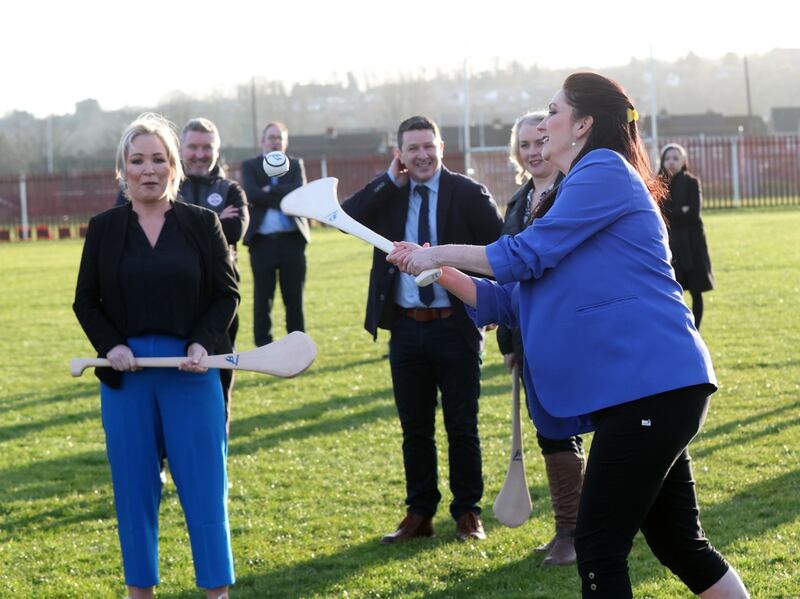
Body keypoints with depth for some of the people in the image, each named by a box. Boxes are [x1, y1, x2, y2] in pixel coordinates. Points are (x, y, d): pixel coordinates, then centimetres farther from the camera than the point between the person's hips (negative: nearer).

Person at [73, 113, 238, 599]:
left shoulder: (202, 223, 1)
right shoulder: (104, 228, 4)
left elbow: (227, 293, 3)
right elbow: (86, 301, 8)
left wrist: (203, 344, -12)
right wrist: (110, 346, -9)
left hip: (190, 370, -1)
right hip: (125, 372, 1)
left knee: (204, 482, 1)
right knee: (134, 485, 7)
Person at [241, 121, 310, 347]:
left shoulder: (296, 165, 12)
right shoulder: (250, 166, 8)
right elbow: (251, 194, -10)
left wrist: (270, 190, -8)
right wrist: (284, 200, -10)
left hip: (292, 240, 1)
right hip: (262, 241, -1)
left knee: (294, 298, 4)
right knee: (262, 299, 1)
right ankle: (263, 346, 8)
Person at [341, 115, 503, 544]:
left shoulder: (468, 194, -4)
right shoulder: (388, 196, 6)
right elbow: (348, 216, -11)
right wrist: (391, 180, -12)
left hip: (455, 327, -3)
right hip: (406, 328, 3)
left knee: (462, 427, 6)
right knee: (414, 427, 11)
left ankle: (468, 512, 18)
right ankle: (419, 514, 21)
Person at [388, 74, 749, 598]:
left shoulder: (605, 168, -7)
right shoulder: (566, 197, 23)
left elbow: (525, 256, -11)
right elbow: (509, 300, 23)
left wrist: (438, 253, 0)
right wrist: (436, 271, 16)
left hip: (649, 383, -10)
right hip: (646, 391, 10)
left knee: (600, 549, -7)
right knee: (678, 543, 14)